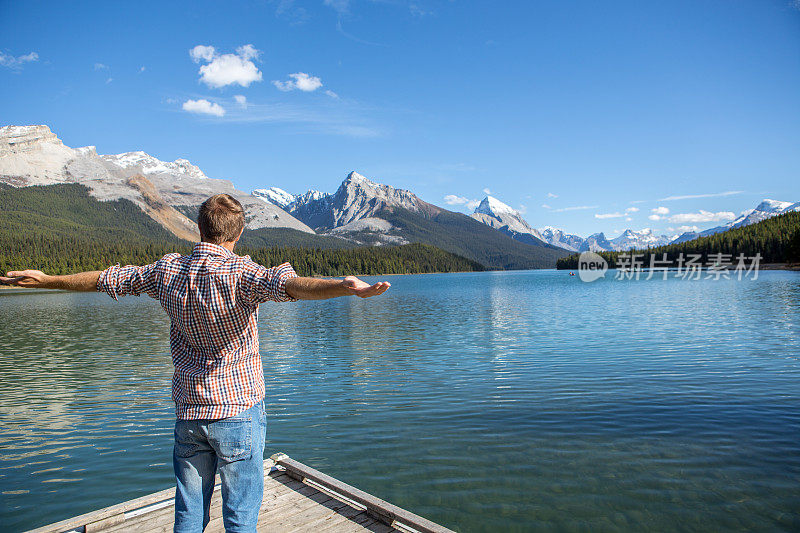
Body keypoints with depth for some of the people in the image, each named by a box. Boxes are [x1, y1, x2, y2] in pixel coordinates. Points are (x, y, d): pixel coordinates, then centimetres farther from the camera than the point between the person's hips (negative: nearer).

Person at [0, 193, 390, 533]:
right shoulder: (239, 272, -17)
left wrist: (46, 280, 30)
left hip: (188, 412, 5)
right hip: (238, 411, -5)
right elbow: (287, 283, -37)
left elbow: (104, 279, 14)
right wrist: (346, 288, -51)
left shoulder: (168, 269, 0)